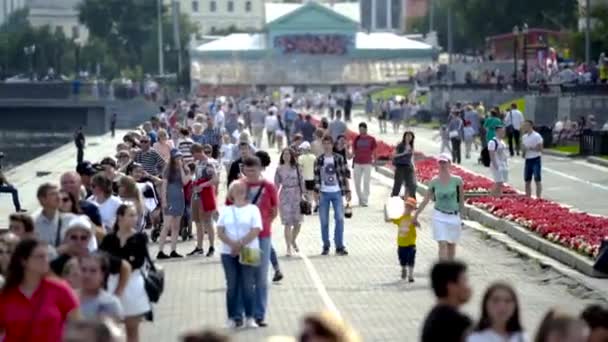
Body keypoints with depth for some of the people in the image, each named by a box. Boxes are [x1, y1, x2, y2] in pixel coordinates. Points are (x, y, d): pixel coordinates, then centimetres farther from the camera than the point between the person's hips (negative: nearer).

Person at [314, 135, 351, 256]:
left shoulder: (339, 159, 0)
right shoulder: (319, 160, 3)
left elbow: (345, 175, 2)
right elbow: (316, 177, 5)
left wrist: (347, 191, -1)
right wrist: (316, 192, -2)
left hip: (337, 193, -1)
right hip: (324, 193, 1)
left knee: (339, 219, -4)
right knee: (324, 221, 5)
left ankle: (339, 246, 2)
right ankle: (326, 246, 15)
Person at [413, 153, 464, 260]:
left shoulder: (457, 181, -6)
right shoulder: (434, 182, -3)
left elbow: (461, 199, 2)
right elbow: (425, 200, 3)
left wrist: (461, 215, 3)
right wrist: (416, 215, 4)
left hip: (454, 216, 1)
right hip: (439, 216, -1)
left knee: (451, 245, 12)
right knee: (442, 244, -9)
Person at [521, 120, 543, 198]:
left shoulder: (537, 136, -10)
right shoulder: (524, 137, 11)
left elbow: (540, 149, -13)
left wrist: (530, 148, -19)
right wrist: (523, 152, -3)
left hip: (535, 159, -7)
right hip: (528, 160, 7)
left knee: (537, 180, -5)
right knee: (527, 180, 9)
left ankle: (538, 197, -4)